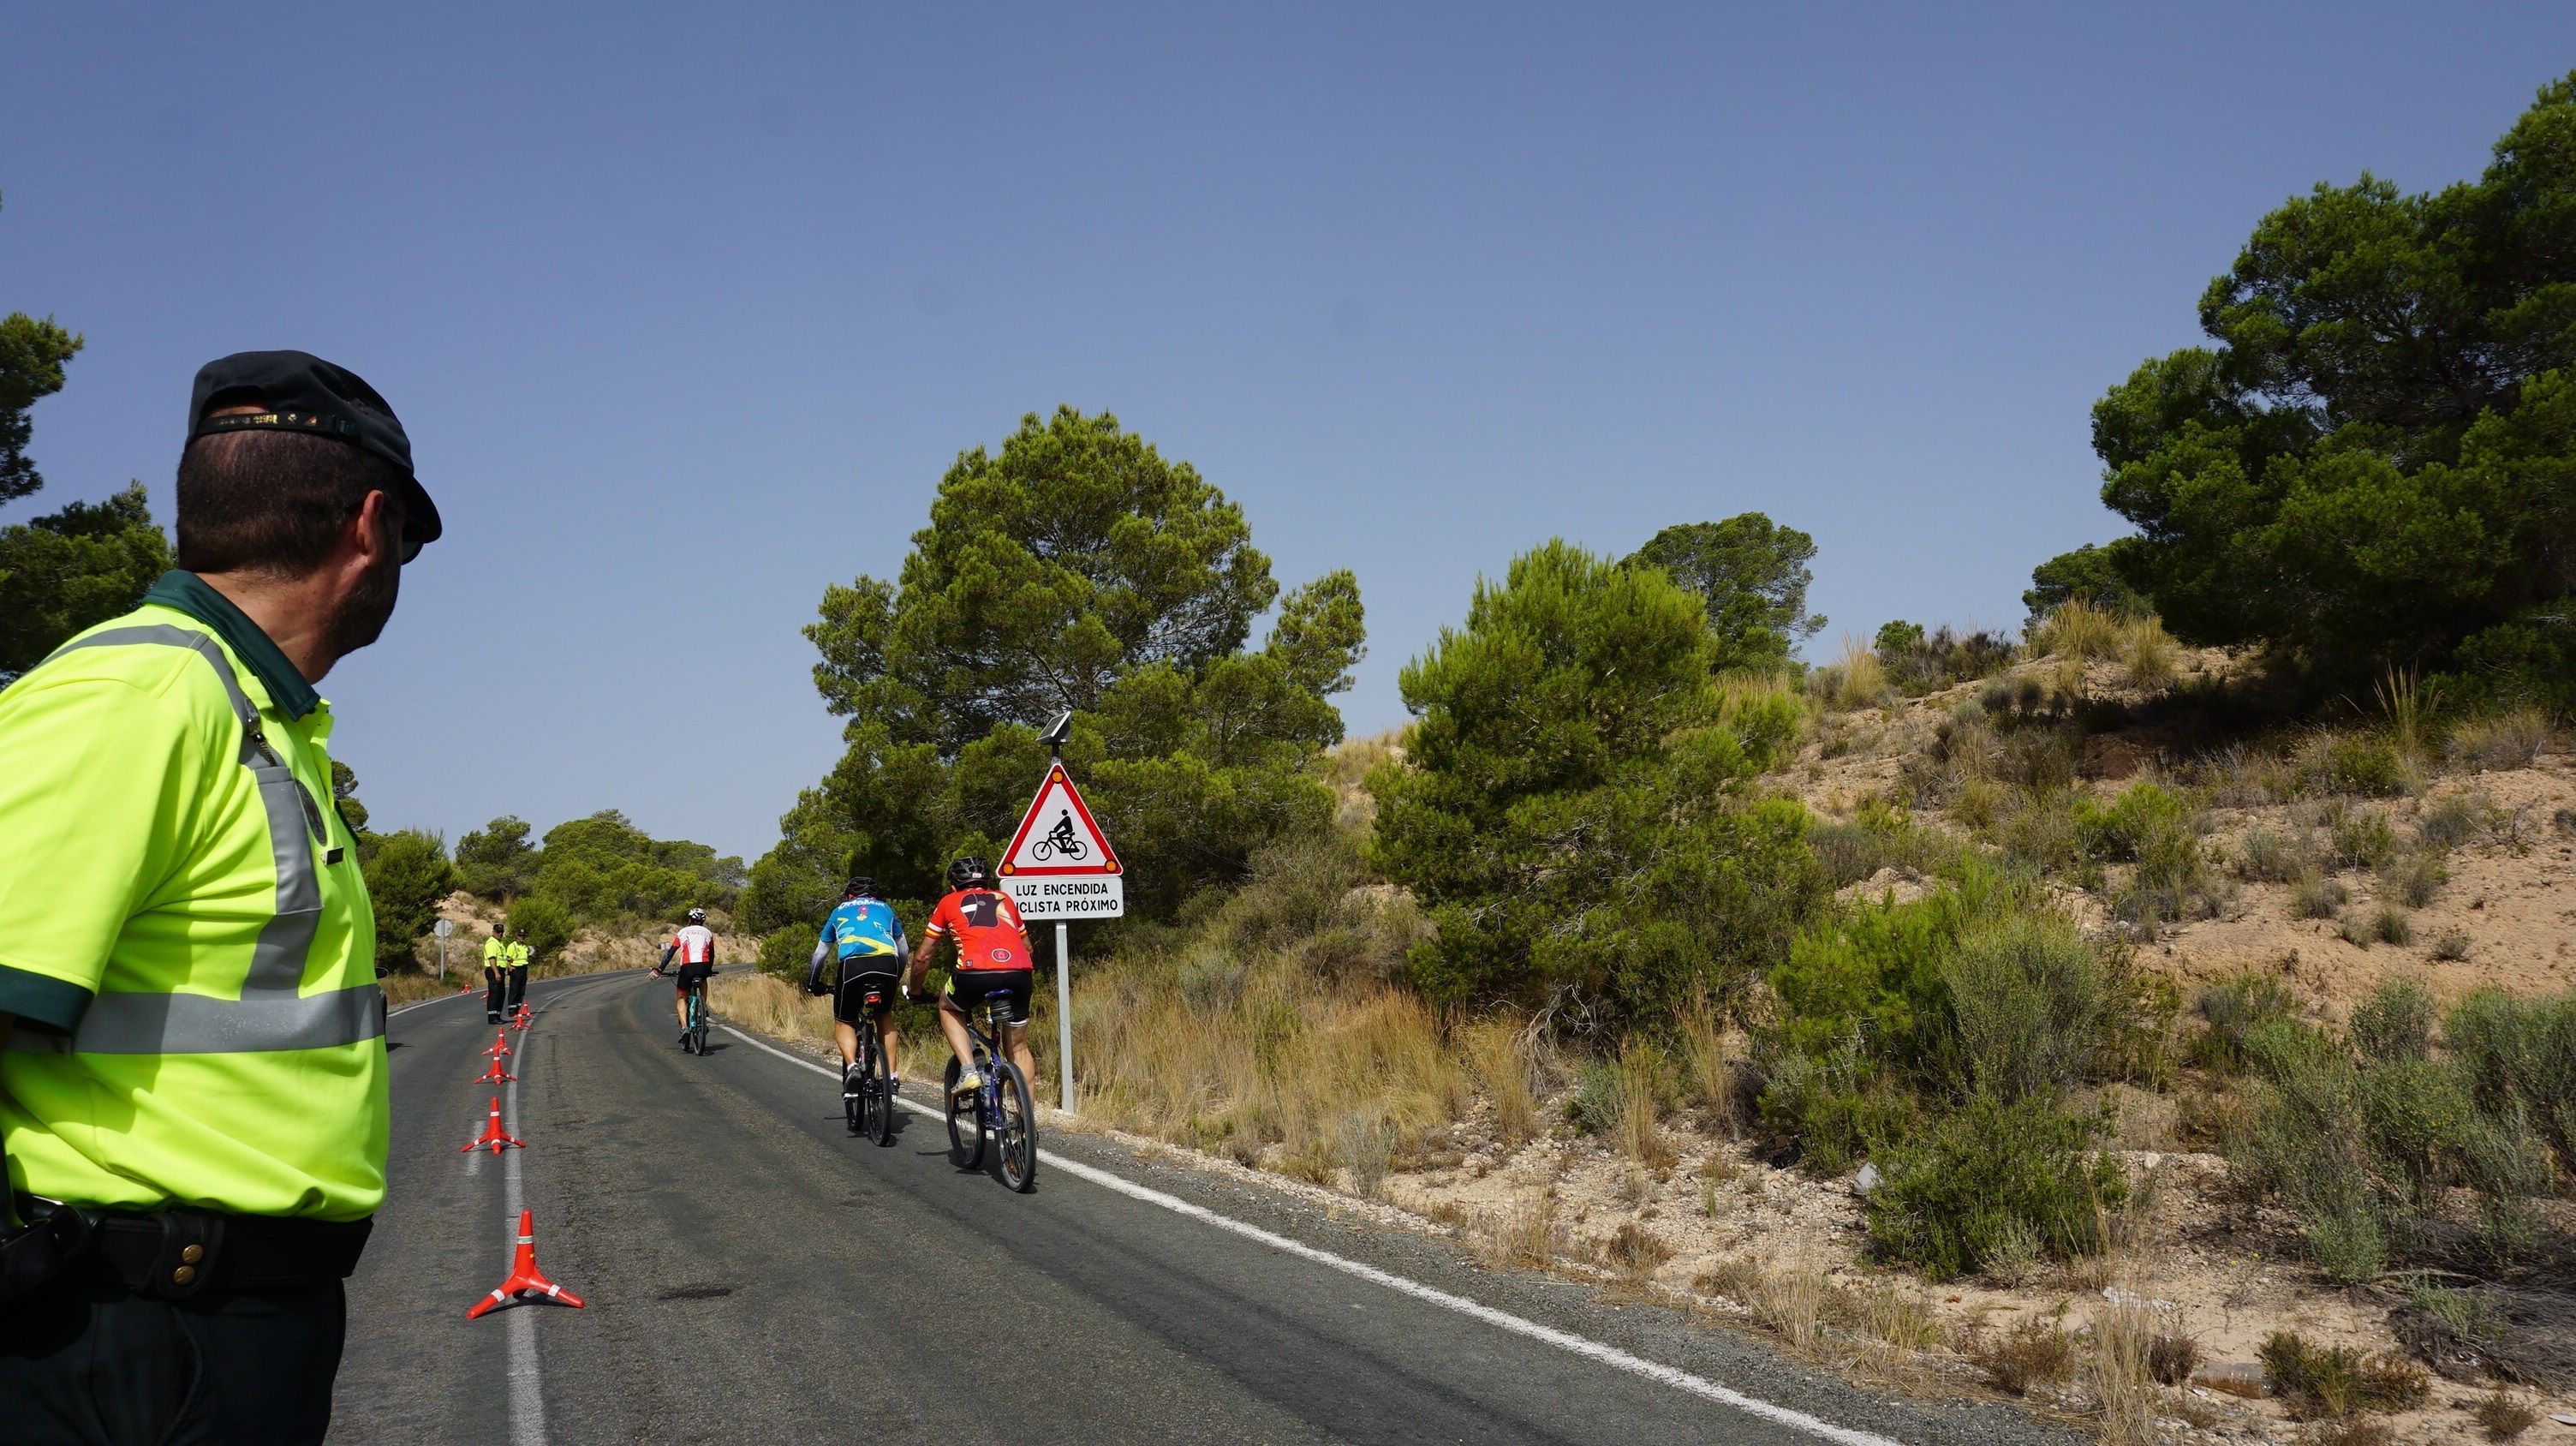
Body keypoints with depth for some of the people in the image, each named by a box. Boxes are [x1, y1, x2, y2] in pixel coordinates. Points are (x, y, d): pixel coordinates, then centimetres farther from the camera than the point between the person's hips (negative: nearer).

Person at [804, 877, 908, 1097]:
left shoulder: (840, 911, 32)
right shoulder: (885, 908, 33)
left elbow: (820, 953, 38)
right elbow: (902, 949, 41)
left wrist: (812, 984, 51)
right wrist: (897, 976, 55)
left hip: (852, 964, -1)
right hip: (887, 963, 2)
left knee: (843, 1022, 16)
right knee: (885, 1016, 26)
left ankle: (852, 1067, -11)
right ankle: (892, 1076, 16)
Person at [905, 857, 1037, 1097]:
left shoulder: (949, 902, 23)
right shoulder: (1005, 899, 29)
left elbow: (923, 956, 26)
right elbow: (1027, 946, 39)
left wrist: (913, 987, 43)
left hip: (976, 972, -3)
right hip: (1019, 974, 3)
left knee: (947, 1007, 30)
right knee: (1018, 1047, 21)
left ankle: (968, 1070, 12)